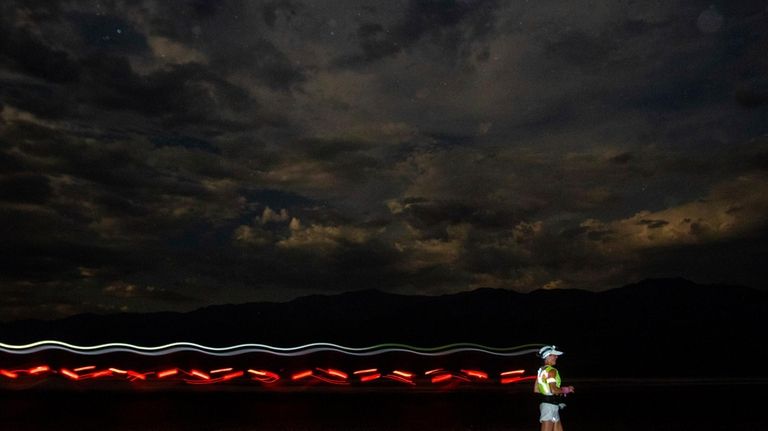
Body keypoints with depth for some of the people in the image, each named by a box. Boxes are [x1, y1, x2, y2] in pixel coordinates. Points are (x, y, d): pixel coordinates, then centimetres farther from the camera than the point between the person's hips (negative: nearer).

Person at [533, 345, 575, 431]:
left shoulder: (541, 370, 13)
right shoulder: (551, 370, -15)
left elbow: (536, 390, 15)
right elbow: (554, 390, -25)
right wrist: (566, 389, -10)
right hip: (550, 405, -10)